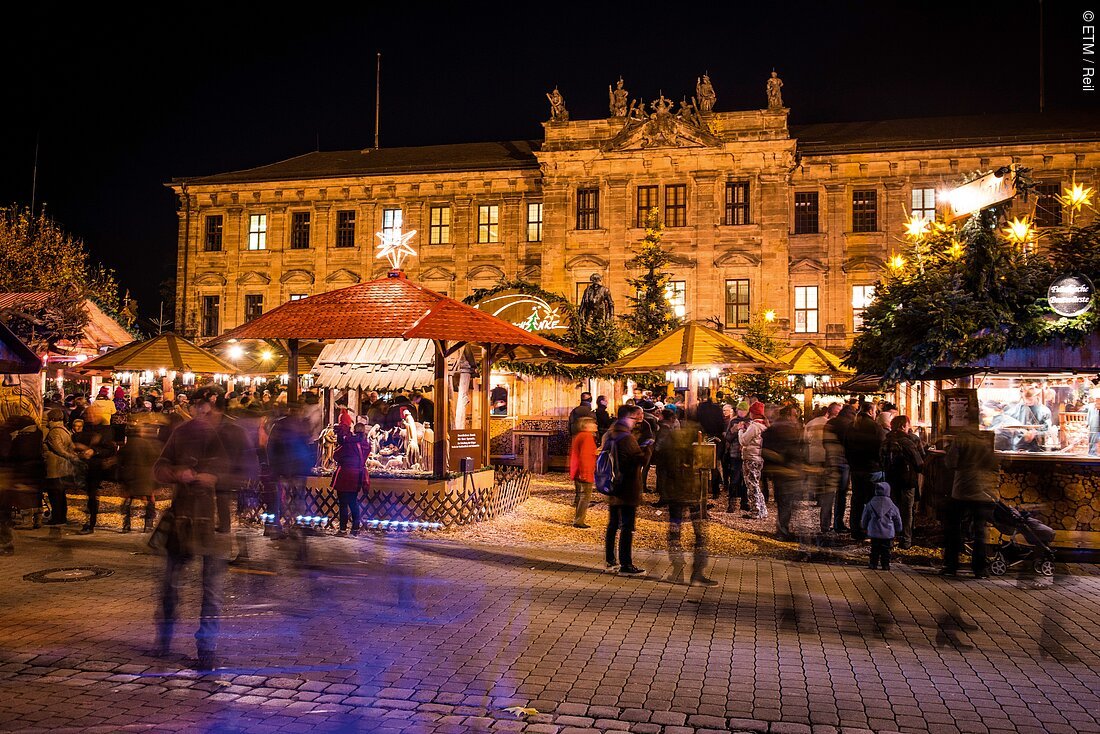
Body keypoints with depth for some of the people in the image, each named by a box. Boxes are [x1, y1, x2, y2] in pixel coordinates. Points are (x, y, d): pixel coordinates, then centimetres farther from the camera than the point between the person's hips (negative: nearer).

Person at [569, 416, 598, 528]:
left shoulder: (577, 436, 14)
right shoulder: (588, 437, -16)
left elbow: (571, 454, 19)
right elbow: (585, 456, -23)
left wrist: (572, 470, 25)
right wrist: (586, 473, -23)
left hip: (576, 473, 10)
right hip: (585, 473, -10)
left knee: (577, 495, 15)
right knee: (585, 496, -5)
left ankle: (576, 518, 20)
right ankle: (578, 521, -6)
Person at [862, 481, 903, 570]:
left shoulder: (871, 504, -2)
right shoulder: (891, 505, -5)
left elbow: (865, 517, 8)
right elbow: (897, 519, 6)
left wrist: (864, 527, 24)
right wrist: (898, 530, 21)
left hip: (874, 532, 1)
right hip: (888, 533, -1)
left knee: (874, 549, 10)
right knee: (886, 549, 6)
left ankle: (874, 564, 12)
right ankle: (885, 565, 7)